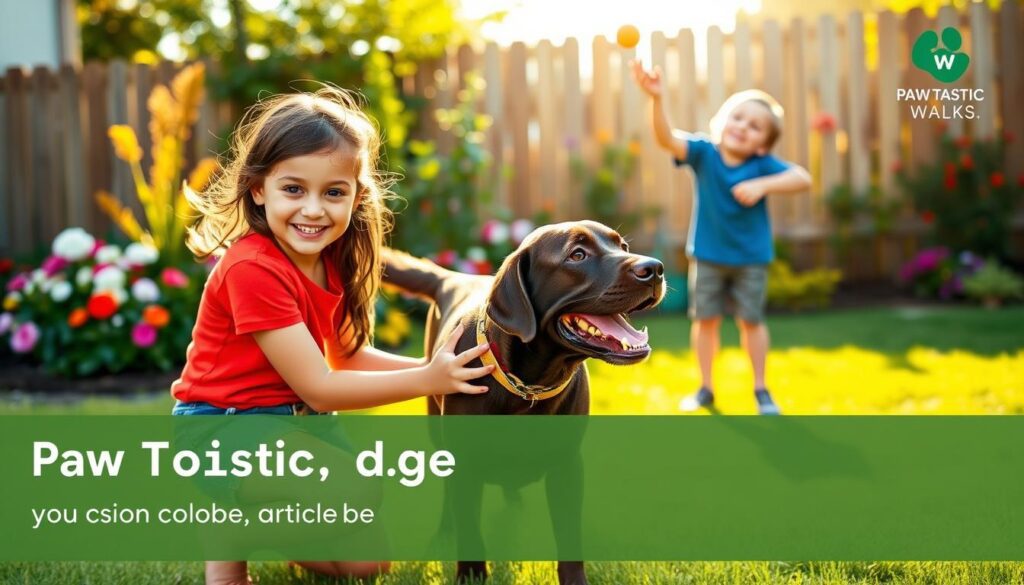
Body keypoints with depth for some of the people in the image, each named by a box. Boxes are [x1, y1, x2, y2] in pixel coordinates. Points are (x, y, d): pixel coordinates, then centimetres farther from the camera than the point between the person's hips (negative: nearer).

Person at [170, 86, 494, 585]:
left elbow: (346, 356, 6)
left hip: (289, 419, 8)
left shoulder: (330, 258, -1)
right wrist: (426, 380, -22)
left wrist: (436, 369, -7)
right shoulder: (254, 268, -27)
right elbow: (318, 387, -24)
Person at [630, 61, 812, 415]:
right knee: (706, 320, 8)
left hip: (751, 258, -1)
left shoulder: (763, 166, -14)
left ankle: (760, 390, 20)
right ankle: (705, 388, 22)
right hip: (707, 256, 1)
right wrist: (657, 99, -47)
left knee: (750, 320, 5)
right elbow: (667, 139, -29)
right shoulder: (704, 153, -13)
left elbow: (803, 179, -24)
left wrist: (762, 185, -36)